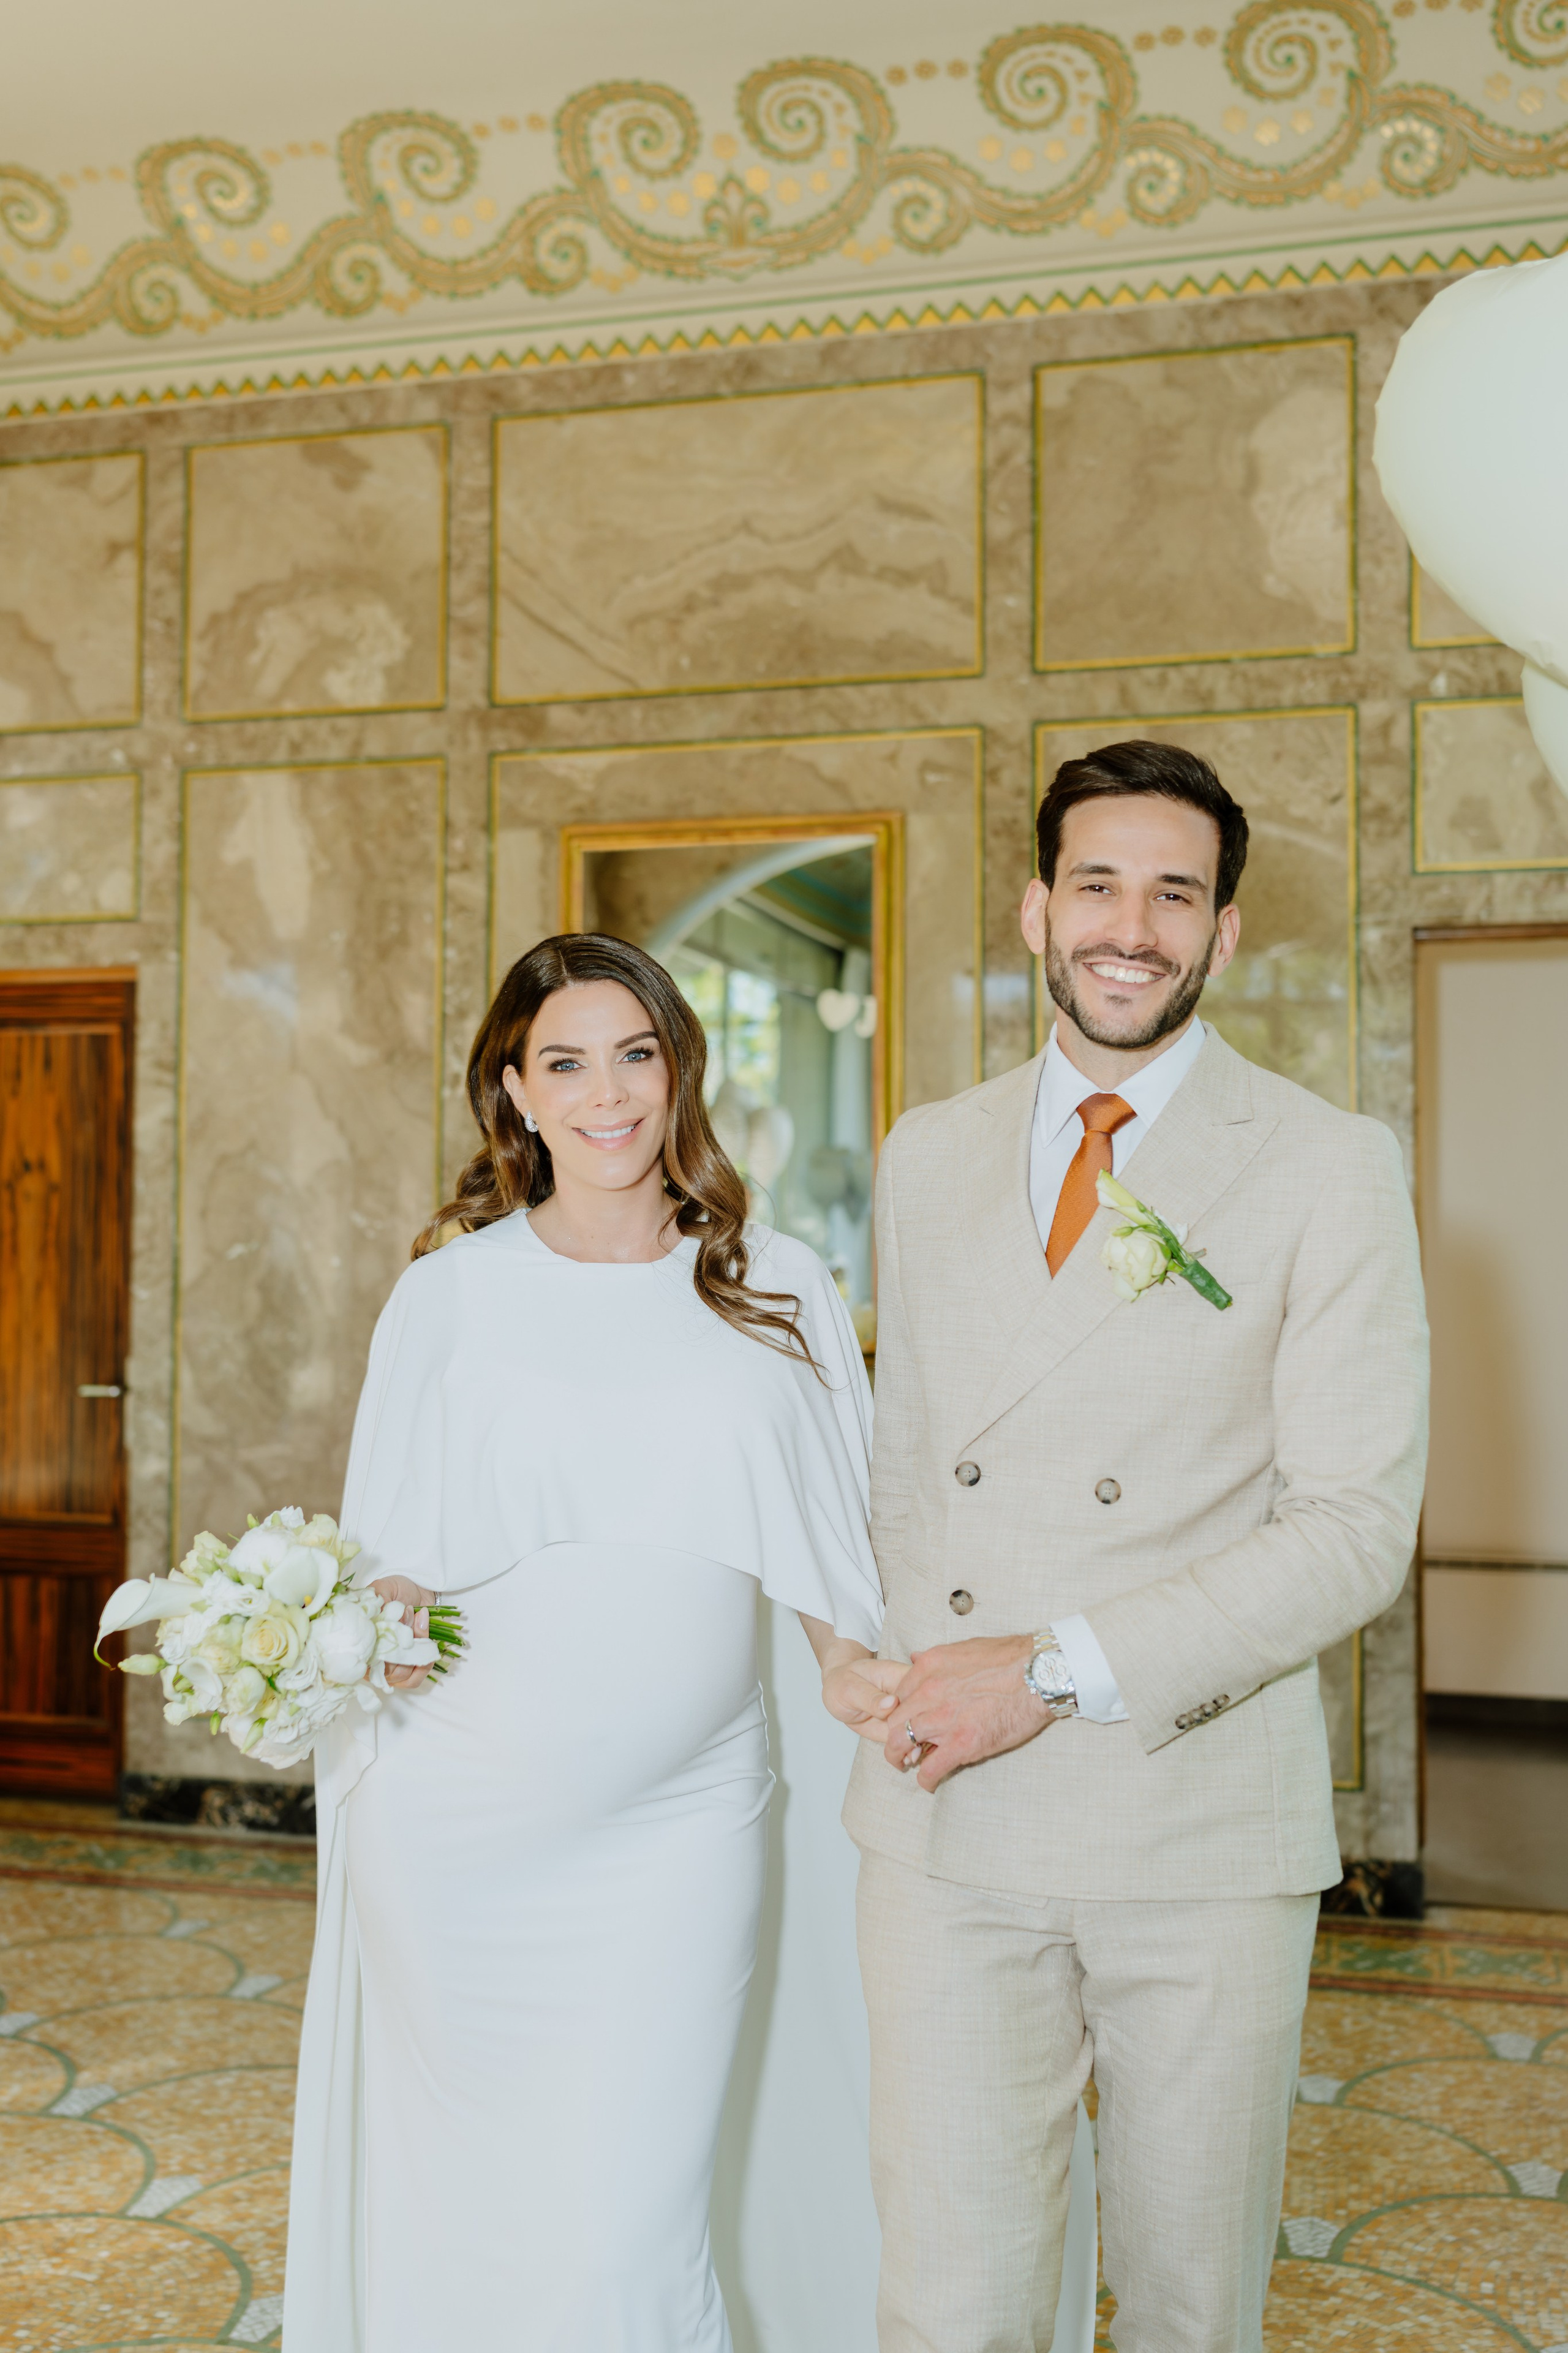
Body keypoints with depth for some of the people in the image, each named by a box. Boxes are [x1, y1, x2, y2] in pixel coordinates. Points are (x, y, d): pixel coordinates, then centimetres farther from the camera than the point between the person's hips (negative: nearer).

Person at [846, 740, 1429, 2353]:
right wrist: (910, 1689, 6)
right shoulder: (928, 1158, 8)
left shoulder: (1328, 1169, -4)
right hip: (947, 1823, 2)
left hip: (1203, 1827, -2)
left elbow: (1355, 1528, -10)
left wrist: (1060, 1670, -16)